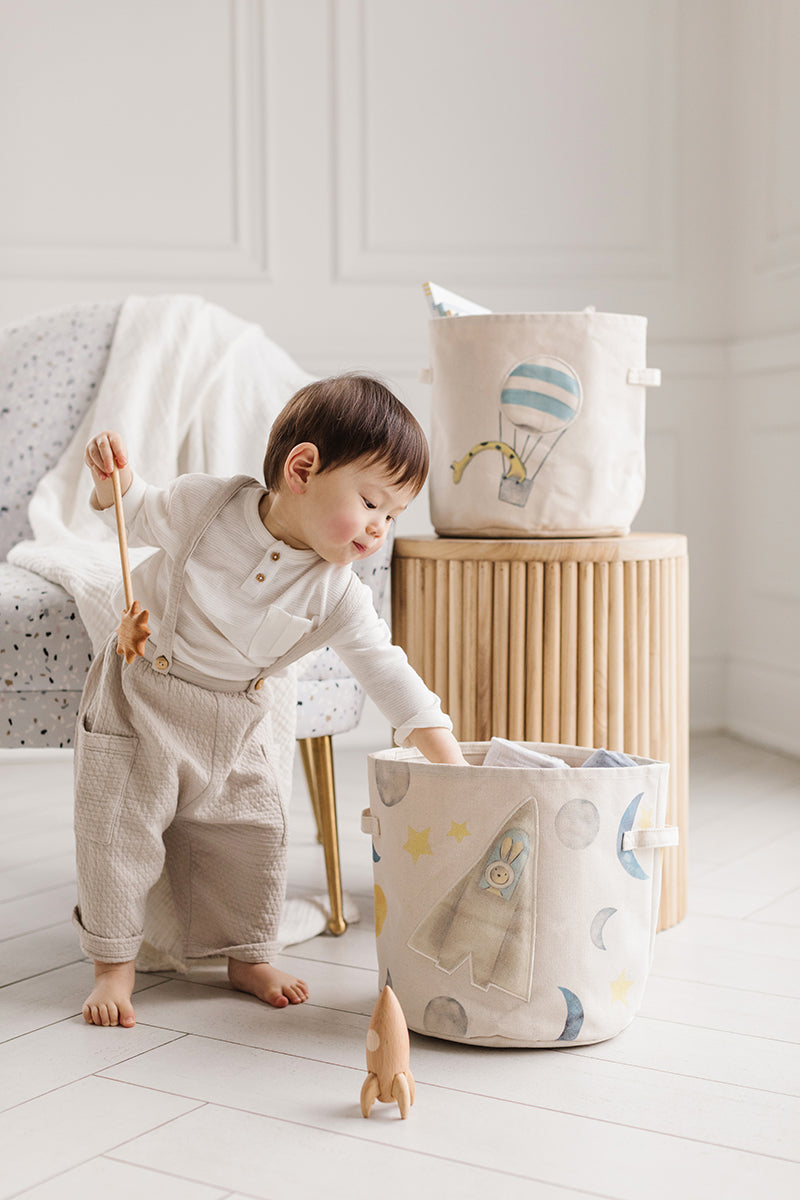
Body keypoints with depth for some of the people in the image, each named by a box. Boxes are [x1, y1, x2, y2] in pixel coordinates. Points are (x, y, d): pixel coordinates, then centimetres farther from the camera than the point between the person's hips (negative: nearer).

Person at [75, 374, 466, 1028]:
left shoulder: (340, 597, -18)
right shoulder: (206, 503, -21)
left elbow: (392, 677, -18)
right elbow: (139, 515, -2)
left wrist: (451, 761, -26)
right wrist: (115, 478, -24)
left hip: (242, 725, 2)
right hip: (139, 700, -2)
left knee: (254, 837, 7)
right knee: (120, 831, 1)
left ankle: (250, 957, 29)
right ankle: (114, 965, 19)